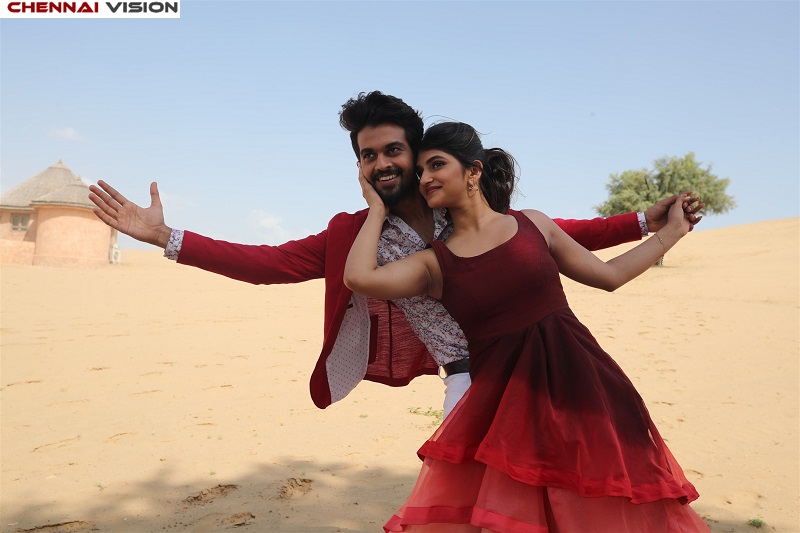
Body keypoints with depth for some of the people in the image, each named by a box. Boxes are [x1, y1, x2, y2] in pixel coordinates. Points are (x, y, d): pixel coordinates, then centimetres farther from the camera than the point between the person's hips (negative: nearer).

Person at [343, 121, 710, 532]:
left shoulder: (533, 224, 7)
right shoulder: (434, 263, 3)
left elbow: (609, 275, 17)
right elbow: (358, 277, -14)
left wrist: (672, 230, 22)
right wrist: (378, 209, 1)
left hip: (575, 384, 1)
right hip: (500, 403, -1)